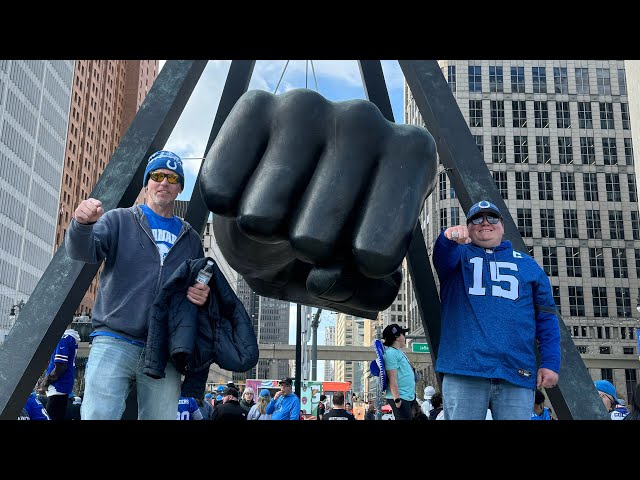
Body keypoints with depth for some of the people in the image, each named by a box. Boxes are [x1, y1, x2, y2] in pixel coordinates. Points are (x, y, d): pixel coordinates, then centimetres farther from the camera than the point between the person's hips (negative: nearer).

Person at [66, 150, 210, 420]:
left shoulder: (191, 239, 19)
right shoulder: (119, 221, 10)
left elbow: (204, 287, 23)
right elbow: (83, 251, -7)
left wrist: (203, 295, -2)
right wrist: (83, 224, -30)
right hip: (114, 342, -3)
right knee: (98, 415, -15)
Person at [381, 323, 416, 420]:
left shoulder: (399, 352, 19)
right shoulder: (391, 353, -13)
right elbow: (392, 379, -20)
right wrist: (397, 399, -23)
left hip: (408, 397, 10)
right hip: (400, 398, -10)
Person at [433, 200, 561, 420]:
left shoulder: (528, 264, 19)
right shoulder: (459, 256, 15)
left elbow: (546, 317, 14)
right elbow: (443, 256, -11)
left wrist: (550, 363, 2)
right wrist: (450, 237, -35)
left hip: (517, 375, 2)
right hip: (464, 371, -1)